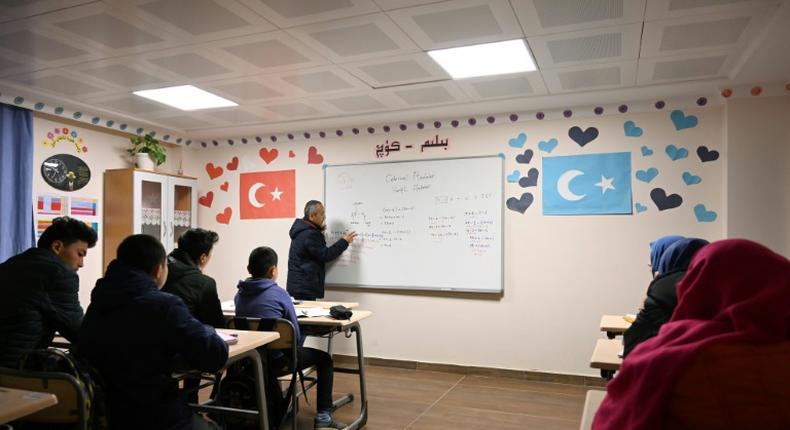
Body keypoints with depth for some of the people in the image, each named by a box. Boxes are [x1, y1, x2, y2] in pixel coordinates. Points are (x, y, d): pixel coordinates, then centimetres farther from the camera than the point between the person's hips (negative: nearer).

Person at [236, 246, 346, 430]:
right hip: (276, 360, -6)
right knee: (324, 358, 14)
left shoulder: (239, 294, 2)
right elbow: (295, 333, -6)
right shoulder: (278, 293, -13)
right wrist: (295, 349, 16)